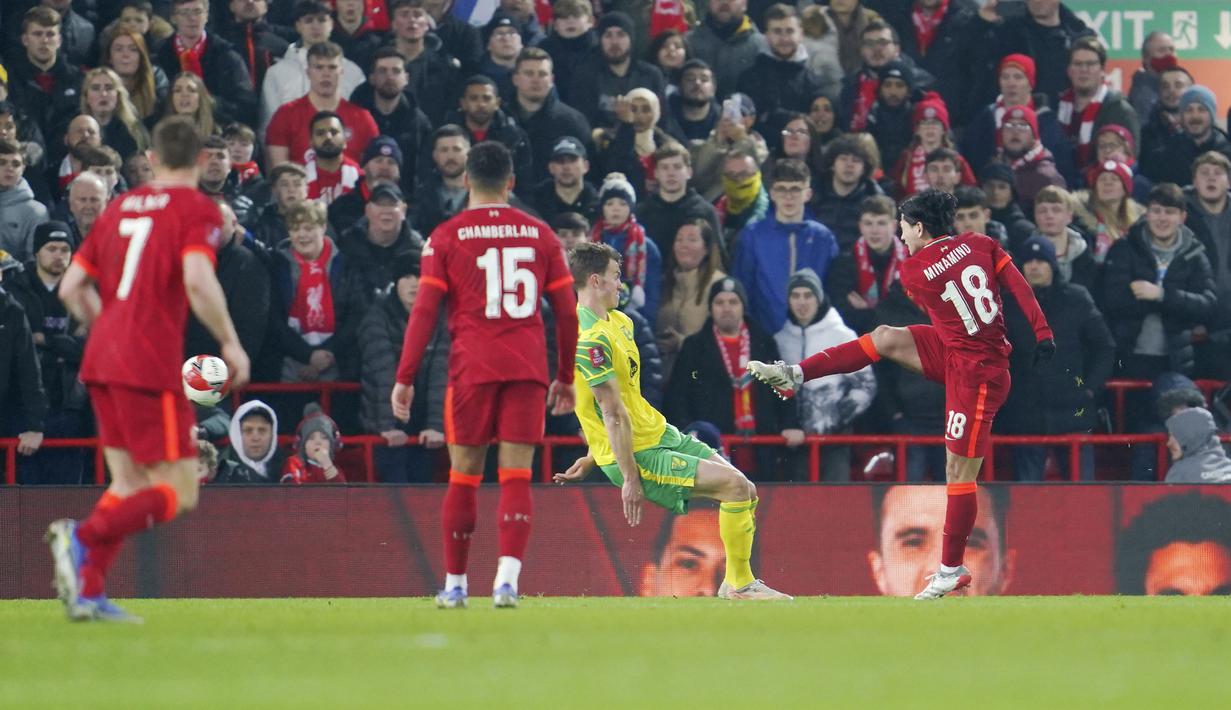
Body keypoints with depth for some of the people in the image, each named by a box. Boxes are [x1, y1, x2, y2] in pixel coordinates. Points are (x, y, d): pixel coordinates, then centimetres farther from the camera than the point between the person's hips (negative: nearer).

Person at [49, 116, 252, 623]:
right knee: (178, 494, -3)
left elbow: (71, 288, 15)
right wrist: (230, 344, -9)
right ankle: (84, 537, -23)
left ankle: (88, 591, 2)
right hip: (151, 367, -7)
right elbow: (197, 281, -20)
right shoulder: (196, 210, -3)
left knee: (129, 483, 14)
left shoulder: (119, 209, 16)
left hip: (101, 361, 7)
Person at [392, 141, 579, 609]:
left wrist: (405, 378, 0)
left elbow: (424, 311, -3)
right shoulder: (540, 234, 8)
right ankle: (508, 577, -18)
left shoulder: (446, 237, 2)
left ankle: (454, 584, 14)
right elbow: (566, 311, 10)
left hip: (472, 368, -1)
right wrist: (566, 377, 19)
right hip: (528, 369, 1)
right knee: (516, 478, -1)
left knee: (463, 478, 8)